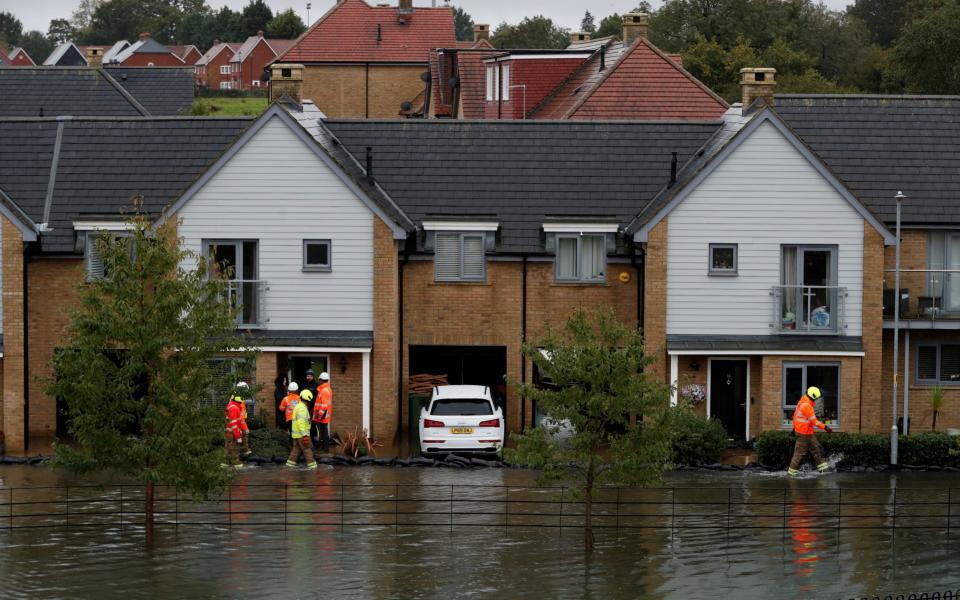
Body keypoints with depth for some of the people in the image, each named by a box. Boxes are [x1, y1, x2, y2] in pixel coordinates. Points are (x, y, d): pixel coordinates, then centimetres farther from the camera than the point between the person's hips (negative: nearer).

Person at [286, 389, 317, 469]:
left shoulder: (297, 406, 13)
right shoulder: (302, 408, -18)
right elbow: (301, 422, -25)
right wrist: (305, 435, -28)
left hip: (296, 434, 9)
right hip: (302, 434, -9)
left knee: (296, 449, 12)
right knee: (308, 449, -5)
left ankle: (290, 465, 11)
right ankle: (312, 466, -4)